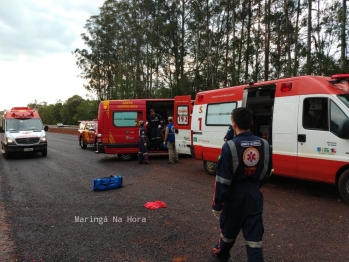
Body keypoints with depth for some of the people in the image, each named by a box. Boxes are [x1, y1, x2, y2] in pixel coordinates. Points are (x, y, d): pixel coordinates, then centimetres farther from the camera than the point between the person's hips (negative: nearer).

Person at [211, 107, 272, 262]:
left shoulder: (230, 146, -19)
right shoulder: (264, 144, -2)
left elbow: (222, 180, -18)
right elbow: (267, 173, 11)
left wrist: (216, 205, -10)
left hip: (234, 196, -2)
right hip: (254, 196, 3)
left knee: (228, 230, 20)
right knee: (254, 236, 8)